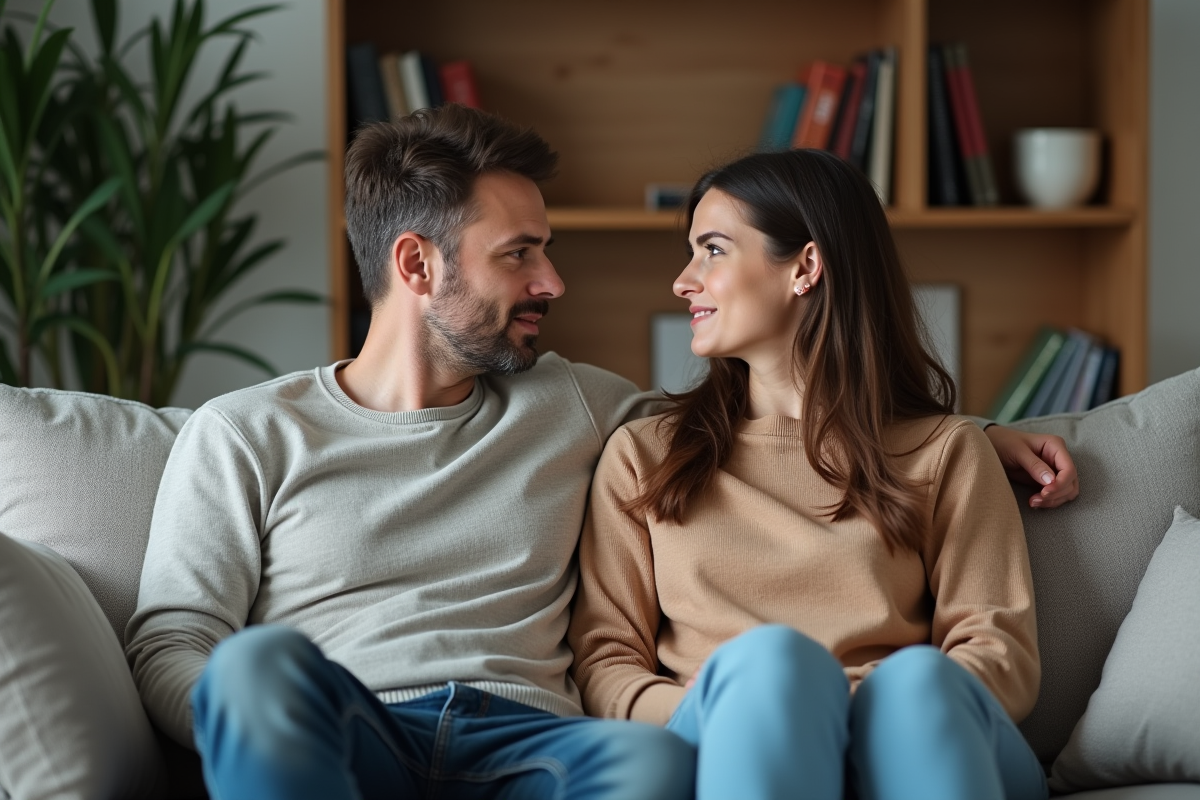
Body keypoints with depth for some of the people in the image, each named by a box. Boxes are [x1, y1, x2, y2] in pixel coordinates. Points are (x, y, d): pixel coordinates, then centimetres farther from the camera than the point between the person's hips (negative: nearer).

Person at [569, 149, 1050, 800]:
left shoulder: (943, 451, 20)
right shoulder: (642, 453, 23)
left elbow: (1005, 654, 8)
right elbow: (602, 664, 13)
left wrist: (875, 704, -15)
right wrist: (717, 709, -11)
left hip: (908, 736, 0)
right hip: (725, 748, 0)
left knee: (915, 678, -36)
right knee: (768, 658, -36)